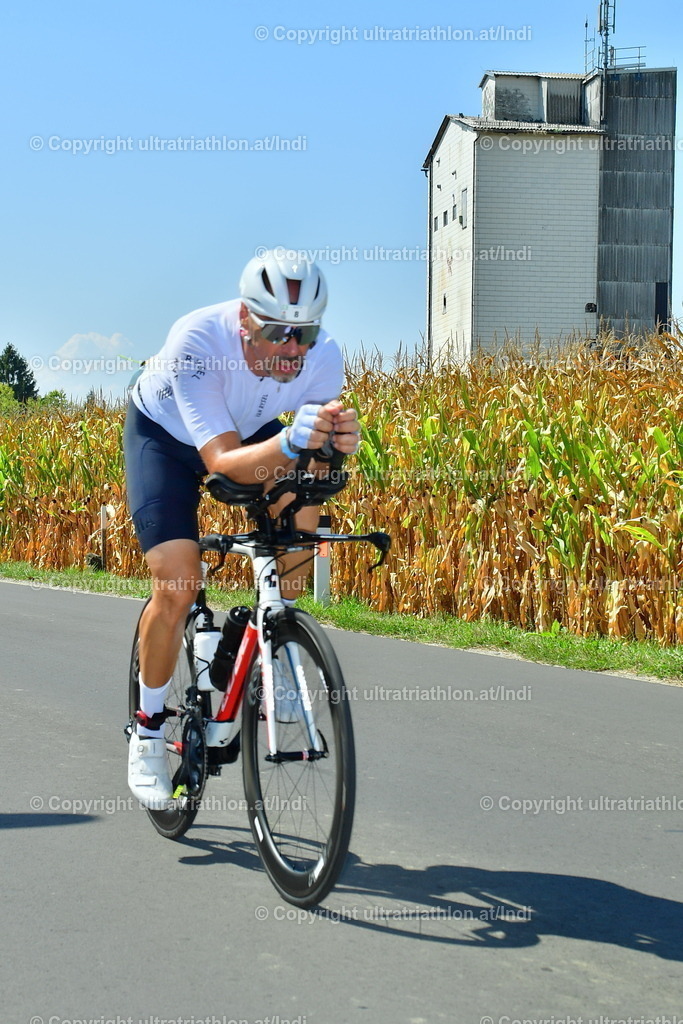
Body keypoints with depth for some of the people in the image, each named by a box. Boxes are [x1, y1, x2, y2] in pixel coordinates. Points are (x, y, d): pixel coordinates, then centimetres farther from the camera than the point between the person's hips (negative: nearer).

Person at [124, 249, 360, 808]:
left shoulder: (324, 357, -29)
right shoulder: (196, 342, -40)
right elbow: (224, 461, -44)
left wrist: (341, 439, -46)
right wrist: (290, 441, -63)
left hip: (250, 429, 4)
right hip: (164, 435, -4)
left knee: (302, 497, -26)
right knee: (177, 584, -19)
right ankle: (148, 730, 4)